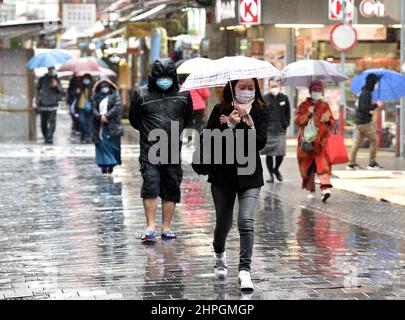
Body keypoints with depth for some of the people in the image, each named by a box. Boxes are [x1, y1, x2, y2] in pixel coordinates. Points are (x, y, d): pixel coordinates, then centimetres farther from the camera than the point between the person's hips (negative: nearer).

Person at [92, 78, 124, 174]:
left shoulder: (114, 96, 6)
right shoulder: (97, 98, 15)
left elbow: (117, 108, -7)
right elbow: (94, 109, 4)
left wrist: (106, 116, -15)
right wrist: (100, 116, -15)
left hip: (112, 125, -2)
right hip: (100, 126, 2)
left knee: (111, 144, -5)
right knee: (101, 144, -5)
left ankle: (111, 164, 2)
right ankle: (104, 165, -5)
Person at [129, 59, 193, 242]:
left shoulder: (183, 95, 6)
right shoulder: (141, 94, 1)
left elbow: (187, 118, 20)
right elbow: (134, 119, 11)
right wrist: (149, 132, 12)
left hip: (173, 152, 2)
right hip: (150, 152, -2)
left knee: (171, 190, 5)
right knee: (150, 187, -13)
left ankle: (166, 227, 14)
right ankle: (151, 227, -10)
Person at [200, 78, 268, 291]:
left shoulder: (259, 113, 1)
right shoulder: (220, 111, 0)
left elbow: (260, 143, -12)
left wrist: (247, 120, -22)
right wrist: (229, 124, -20)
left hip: (249, 176, -1)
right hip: (223, 174, 1)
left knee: (246, 220, -16)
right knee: (224, 222, 11)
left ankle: (245, 270, -14)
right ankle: (219, 254, 42)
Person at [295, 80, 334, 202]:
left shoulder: (325, 106, 14)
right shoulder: (304, 105, 9)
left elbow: (332, 122, 17)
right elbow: (298, 120, -1)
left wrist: (328, 119, -6)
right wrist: (308, 114, -16)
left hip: (322, 141, 0)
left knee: (323, 164, -16)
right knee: (308, 166, 5)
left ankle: (325, 188, -29)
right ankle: (311, 190, 19)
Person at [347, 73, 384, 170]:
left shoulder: (364, 92, 12)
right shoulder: (367, 93, -18)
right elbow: (364, 108, -26)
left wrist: (376, 107, 15)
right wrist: (376, 105, -18)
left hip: (360, 121, 10)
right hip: (365, 122, -10)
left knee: (358, 142, 11)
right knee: (374, 140, -1)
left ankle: (351, 163, 12)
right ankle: (372, 163, 4)